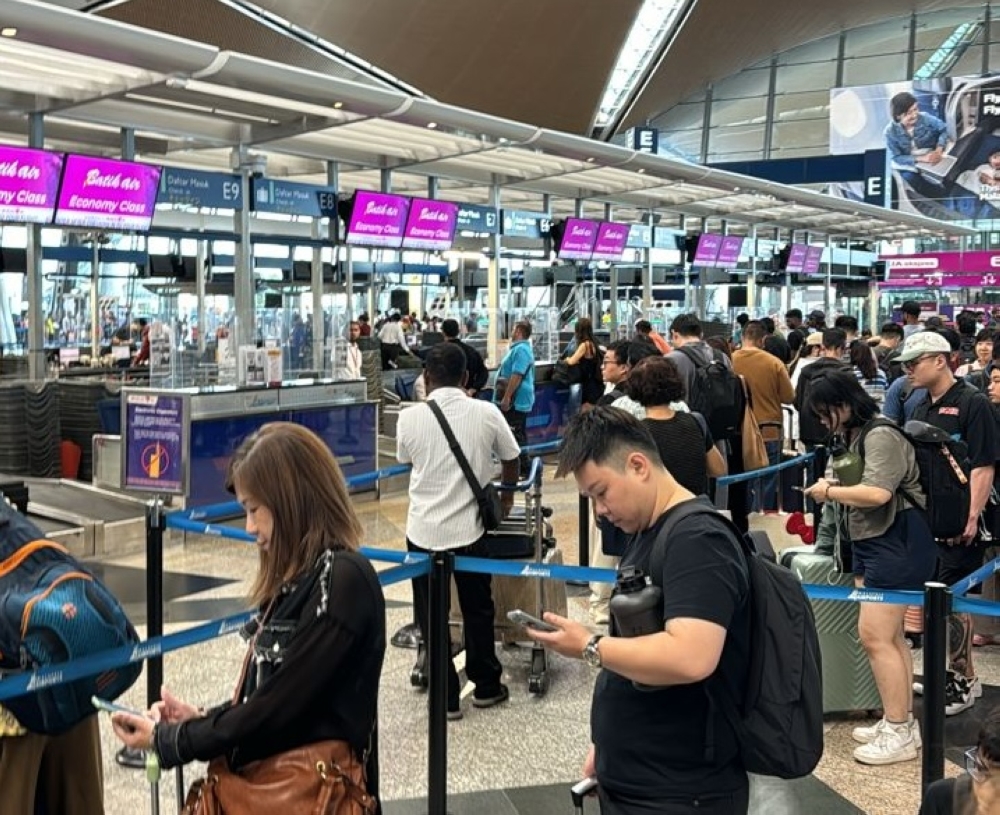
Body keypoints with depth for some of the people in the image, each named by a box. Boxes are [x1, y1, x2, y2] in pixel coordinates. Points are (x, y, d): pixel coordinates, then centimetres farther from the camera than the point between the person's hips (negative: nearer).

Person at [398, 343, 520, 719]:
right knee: (478, 610, 17)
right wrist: (506, 497, 27)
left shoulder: (409, 418, -7)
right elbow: (511, 459, 8)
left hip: (424, 530, 0)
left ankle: (446, 697, 17)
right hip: (468, 528, 1)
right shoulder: (486, 413, -6)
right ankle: (486, 686, 31)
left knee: (431, 616, 11)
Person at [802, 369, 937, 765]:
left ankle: (899, 733, 0)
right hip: (871, 543, 10)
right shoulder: (855, 438, 15)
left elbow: (877, 493, -28)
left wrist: (829, 491, -15)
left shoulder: (881, 436, -15)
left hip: (898, 544, -10)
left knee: (875, 635, -10)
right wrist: (834, 489, -2)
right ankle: (903, 721, 23)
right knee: (890, 636, 13)